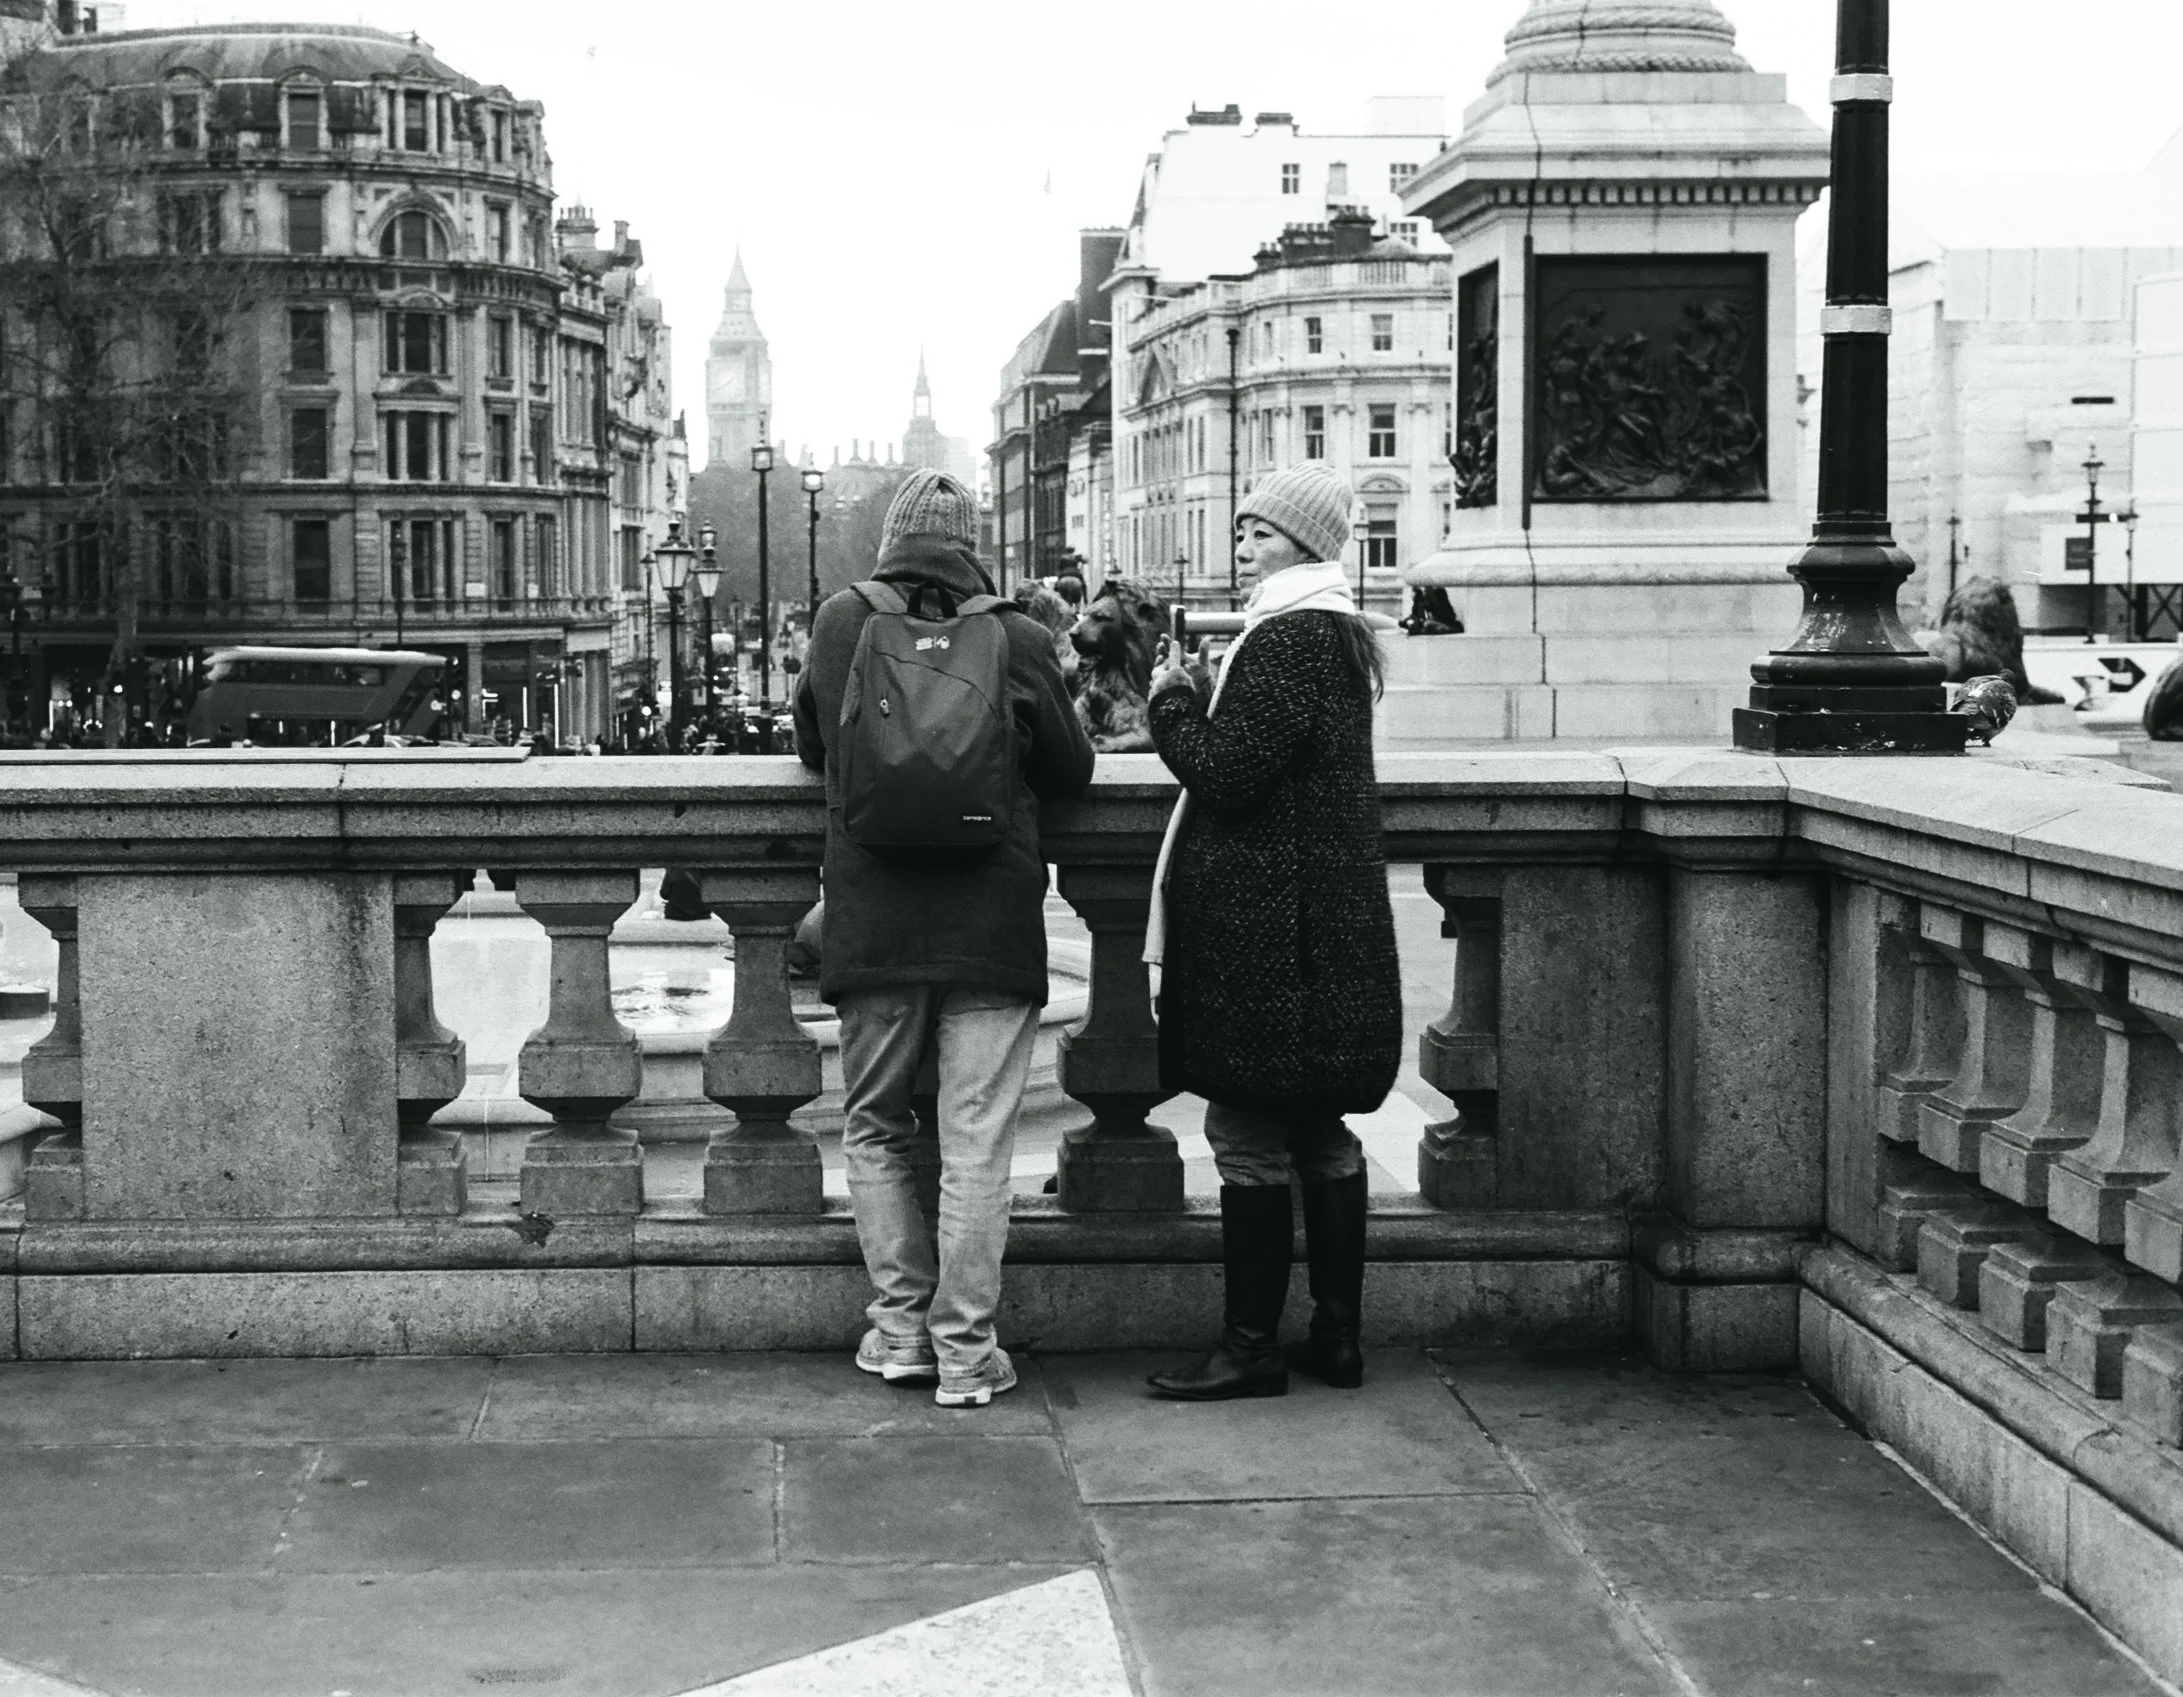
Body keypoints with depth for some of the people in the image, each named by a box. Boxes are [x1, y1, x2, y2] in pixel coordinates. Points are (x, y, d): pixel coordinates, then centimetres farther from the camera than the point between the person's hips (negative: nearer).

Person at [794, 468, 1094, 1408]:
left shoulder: (838, 625, 0)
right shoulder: (1018, 641, -6)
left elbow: (810, 743, 16)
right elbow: (1071, 773, 6)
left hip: (871, 925, 2)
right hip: (993, 927, -1)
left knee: (874, 1130, 16)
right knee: (976, 1146, 2)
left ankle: (902, 1326, 15)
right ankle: (964, 1351, 5)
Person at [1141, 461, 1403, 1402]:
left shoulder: (1286, 639, -16)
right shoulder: (1337, 635, 16)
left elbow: (1229, 770, -20)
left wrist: (1171, 702, -5)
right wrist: (1197, 701, 9)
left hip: (1267, 924, -10)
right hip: (1329, 921, 10)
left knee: (1249, 1137, -5)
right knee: (1319, 1132, 13)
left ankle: (1251, 1347, 0)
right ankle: (1338, 1335, 18)